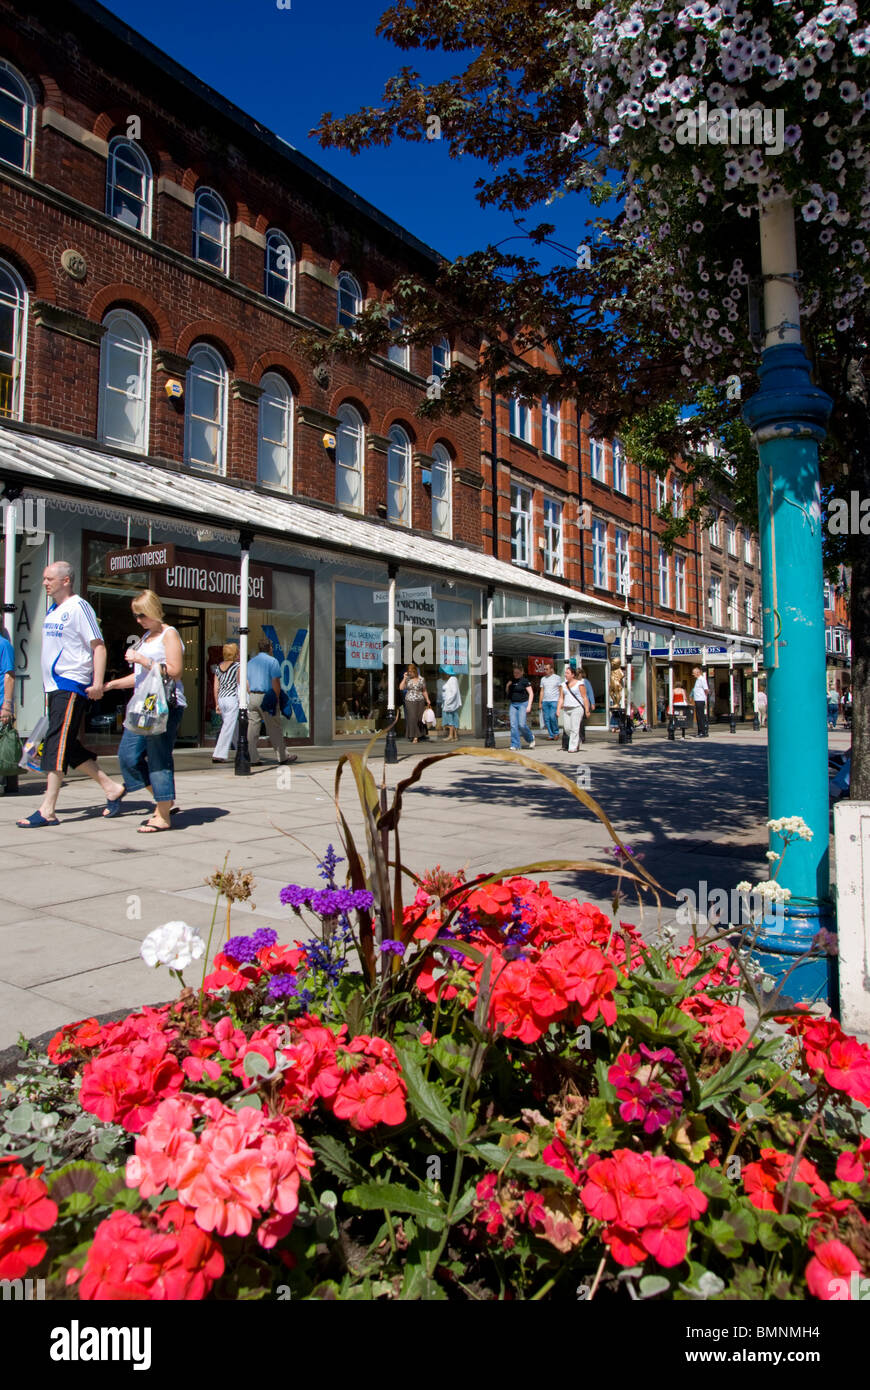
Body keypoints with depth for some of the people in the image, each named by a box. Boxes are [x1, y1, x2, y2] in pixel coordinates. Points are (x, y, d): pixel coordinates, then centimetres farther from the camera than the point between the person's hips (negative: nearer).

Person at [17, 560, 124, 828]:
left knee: (57, 744, -11)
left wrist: (98, 682, -23)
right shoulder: (52, 609, 17)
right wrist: (49, 682, 20)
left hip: (72, 686, -9)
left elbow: (98, 646, -14)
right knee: (68, 746, 10)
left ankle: (47, 810, -9)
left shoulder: (79, 607, -10)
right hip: (55, 686, 9)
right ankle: (110, 787, 20)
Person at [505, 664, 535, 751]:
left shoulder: (525, 681, -5)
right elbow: (507, 693, 23)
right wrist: (507, 686, 2)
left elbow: (531, 693, -6)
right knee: (513, 725, -3)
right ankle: (515, 745, 0)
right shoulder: (512, 681, 12)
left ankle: (531, 738, 19)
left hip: (523, 704, -6)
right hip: (513, 704, 6)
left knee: (522, 725, -10)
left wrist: (529, 706, -13)